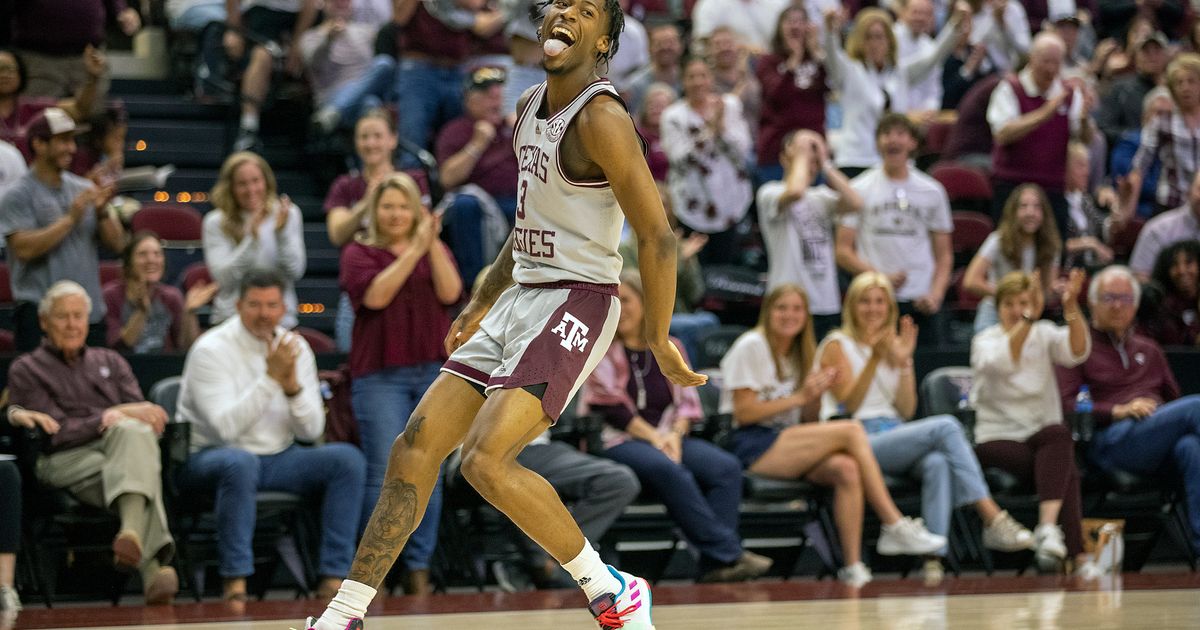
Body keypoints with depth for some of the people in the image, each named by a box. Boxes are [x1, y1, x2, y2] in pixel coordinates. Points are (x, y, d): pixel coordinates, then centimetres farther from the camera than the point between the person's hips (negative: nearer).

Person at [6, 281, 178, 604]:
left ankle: (132, 533, -59)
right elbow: (56, 433, 2)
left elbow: (144, 415, 16)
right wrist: (109, 417, -8)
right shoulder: (26, 370, 17)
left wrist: (122, 417, -9)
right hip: (67, 460, -3)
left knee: (133, 432, -38)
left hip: (122, 445, 3)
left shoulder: (110, 362, 30)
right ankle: (152, 565, -59)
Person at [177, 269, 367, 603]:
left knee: (348, 459, -17)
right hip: (210, 458, -5)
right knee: (240, 462, -40)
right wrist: (271, 378, -26)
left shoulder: (296, 348, 3)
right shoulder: (211, 349, -12)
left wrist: (293, 386, -20)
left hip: (278, 458, 5)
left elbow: (311, 430, -1)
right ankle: (235, 579, -33)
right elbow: (226, 427, -24)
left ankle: (333, 576, -19)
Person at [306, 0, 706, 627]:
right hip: (520, 297, 9)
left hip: (576, 302, -9)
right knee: (415, 447, 4)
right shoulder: (529, 108, 12)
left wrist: (658, 342, -13)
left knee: (486, 459, -21)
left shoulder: (601, 117, -16)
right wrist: (482, 304, 26)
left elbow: (657, 236, -16)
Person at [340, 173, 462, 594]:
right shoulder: (359, 253, 7)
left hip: (434, 372, 3)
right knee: (385, 474, -7)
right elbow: (376, 295, -12)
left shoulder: (435, 251, 16)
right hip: (380, 375, -3)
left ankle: (419, 568, 4)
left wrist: (432, 244, -10)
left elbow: (450, 292, -2)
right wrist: (413, 251, -11)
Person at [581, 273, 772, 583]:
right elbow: (611, 406, -5)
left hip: (668, 437, 5)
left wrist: (675, 435, -9)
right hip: (616, 441, -5)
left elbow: (687, 400, 12)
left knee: (727, 467, -23)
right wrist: (654, 438, -13)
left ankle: (714, 564, -31)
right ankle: (728, 553, -36)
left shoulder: (669, 348, 18)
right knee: (669, 470, -37)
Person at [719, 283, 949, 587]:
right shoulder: (752, 346, 0)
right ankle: (896, 526, -23)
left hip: (788, 443, 7)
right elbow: (744, 412, -9)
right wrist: (799, 398, -11)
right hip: (753, 446, -7)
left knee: (846, 469, -27)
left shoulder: (800, 354, 21)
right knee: (851, 430, -23)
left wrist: (816, 394, -2)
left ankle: (853, 564, -31)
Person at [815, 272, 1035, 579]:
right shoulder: (838, 345, 8)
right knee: (945, 426, -28)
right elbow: (849, 403, -5)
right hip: (858, 445, -5)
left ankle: (934, 557, -47)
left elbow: (907, 410, 14)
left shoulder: (893, 346, 23)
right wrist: (874, 359, -11)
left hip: (895, 433, 5)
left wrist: (904, 361, 4)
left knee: (937, 463, -34)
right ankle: (993, 519, -35)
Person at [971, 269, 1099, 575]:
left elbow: (1077, 352, -12)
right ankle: (1079, 556, -37)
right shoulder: (985, 340, 1)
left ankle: (1048, 526, -45)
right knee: (1066, 470, -32)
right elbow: (1003, 362, -24)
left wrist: (1071, 307, -29)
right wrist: (1028, 319, -37)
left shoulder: (1044, 335, 10)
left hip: (1043, 438, 3)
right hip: (996, 440, -3)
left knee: (1059, 433, -36)